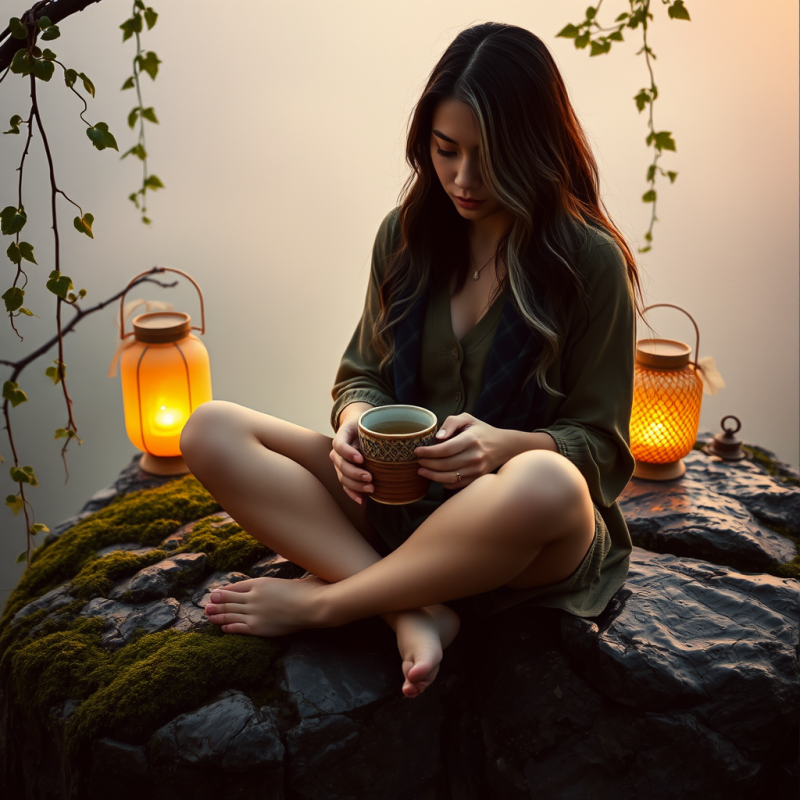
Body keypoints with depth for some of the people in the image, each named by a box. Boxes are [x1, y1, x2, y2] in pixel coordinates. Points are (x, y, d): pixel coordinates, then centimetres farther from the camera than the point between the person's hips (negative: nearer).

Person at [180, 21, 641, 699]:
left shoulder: (592, 261, -8)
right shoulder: (407, 234, 4)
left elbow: (602, 447, -5)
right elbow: (364, 372, 11)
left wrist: (504, 446, -26)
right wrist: (355, 421, -14)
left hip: (524, 529, -3)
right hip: (398, 499, 4)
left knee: (545, 485, -42)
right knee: (211, 432, -14)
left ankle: (317, 600, -20)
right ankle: (414, 610, -26)